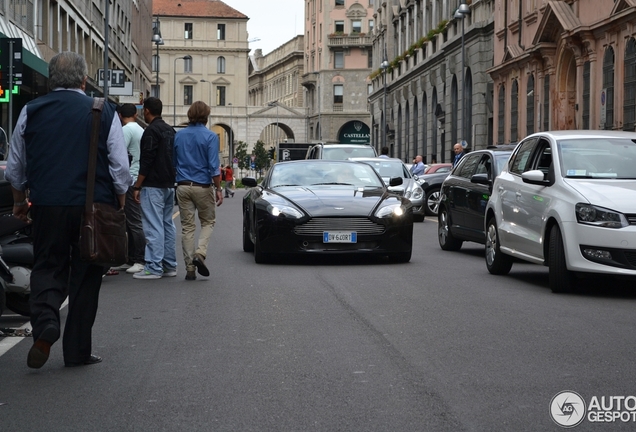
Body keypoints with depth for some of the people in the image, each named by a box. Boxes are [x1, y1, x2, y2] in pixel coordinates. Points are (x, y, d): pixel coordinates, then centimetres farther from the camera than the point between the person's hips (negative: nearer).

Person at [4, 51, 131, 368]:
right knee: (86, 277, 9)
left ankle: (45, 322, -15)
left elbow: (15, 167, 12)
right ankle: (77, 350, 14)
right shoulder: (104, 112, -2)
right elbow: (120, 167, -2)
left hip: (46, 205, 1)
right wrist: (120, 205, 11)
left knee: (47, 268, 13)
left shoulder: (30, 112, 4)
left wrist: (20, 202, 26)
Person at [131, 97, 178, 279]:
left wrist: (137, 186, -13)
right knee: (167, 225, 12)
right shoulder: (170, 130, 15)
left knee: (154, 227, -9)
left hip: (153, 186, -9)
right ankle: (169, 266, 15)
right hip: (169, 185, 9)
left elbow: (146, 161, -17)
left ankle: (154, 268, -9)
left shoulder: (151, 131, -13)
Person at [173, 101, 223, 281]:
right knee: (208, 221, 14)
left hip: (183, 187, 3)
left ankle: (190, 268, 6)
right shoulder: (210, 137, -8)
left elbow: (172, 163, 10)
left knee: (187, 226, 7)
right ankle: (200, 254, -8)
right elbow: (214, 167, -11)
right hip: (202, 187, -3)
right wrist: (218, 189, -6)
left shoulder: (178, 136, 6)